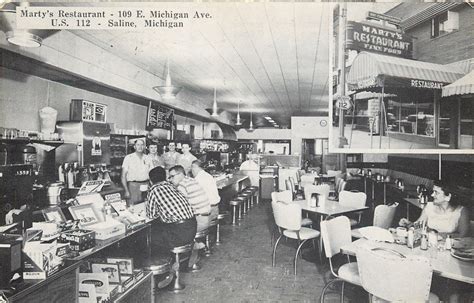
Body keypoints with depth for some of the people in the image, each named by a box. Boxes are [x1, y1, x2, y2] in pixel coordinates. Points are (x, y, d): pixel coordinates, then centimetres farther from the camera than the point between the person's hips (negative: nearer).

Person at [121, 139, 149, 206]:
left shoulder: (147, 158, 9)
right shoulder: (128, 158, 0)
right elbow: (123, 176, -1)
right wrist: (126, 191, -8)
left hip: (146, 185, 3)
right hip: (133, 185, -3)